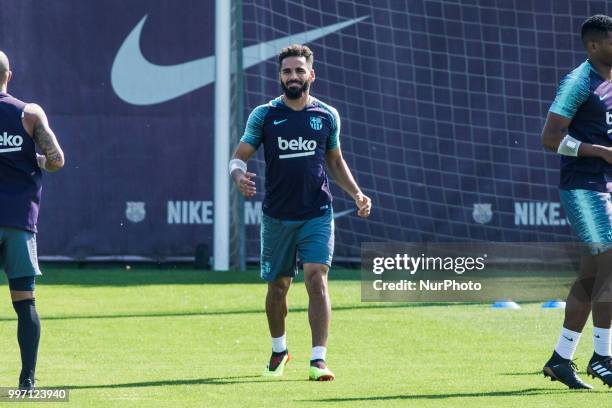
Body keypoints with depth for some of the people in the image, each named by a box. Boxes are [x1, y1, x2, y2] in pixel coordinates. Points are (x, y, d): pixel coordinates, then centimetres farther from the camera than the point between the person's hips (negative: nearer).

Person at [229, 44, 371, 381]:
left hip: (317, 215, 0)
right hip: (277, 217, 0)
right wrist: (239, 176, -24)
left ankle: (318, 360, -19)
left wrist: (356, 193, 6)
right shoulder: (264, 115, -1)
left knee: (317, 279, -16)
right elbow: (239, 156, -1)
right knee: (278, 286, 11)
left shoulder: (327, 116, 5)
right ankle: (279, 350, 35)